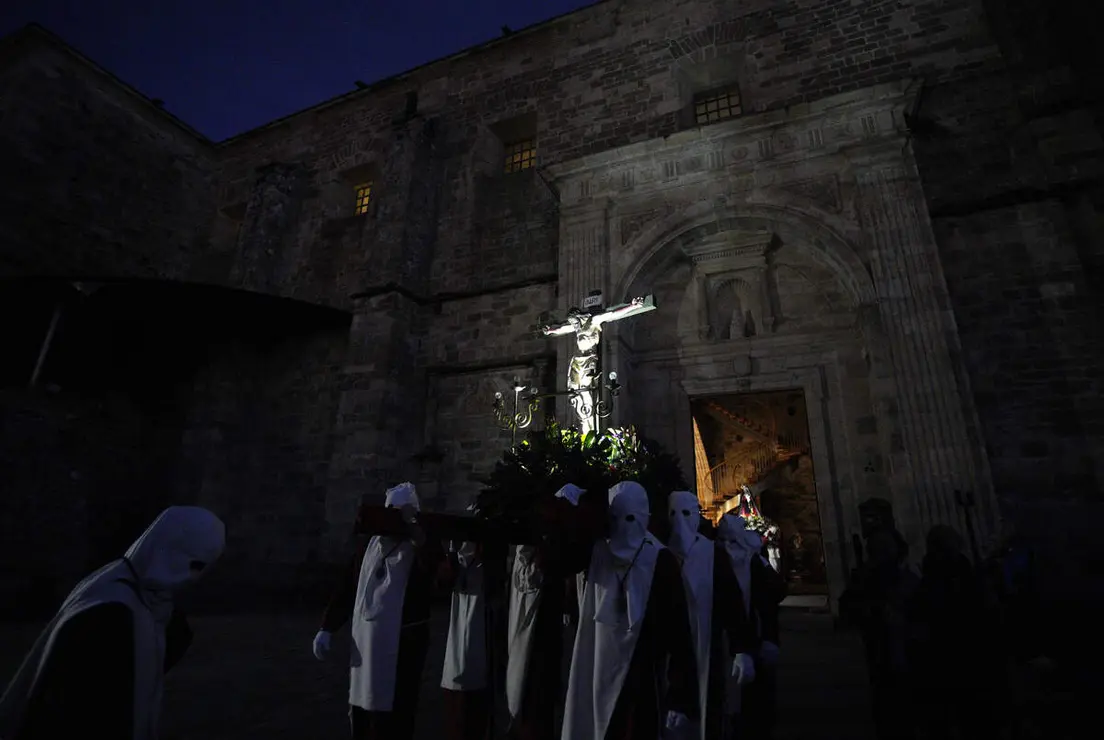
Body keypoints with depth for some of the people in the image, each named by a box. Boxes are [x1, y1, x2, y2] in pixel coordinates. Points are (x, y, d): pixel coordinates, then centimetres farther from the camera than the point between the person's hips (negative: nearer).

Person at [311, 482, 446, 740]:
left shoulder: (423, 548, -7)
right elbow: (346, 589, 12)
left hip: (403, 645, -5)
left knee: (392, 719, -1)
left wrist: (412, 530, -35)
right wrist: (327, 628, 8)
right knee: (360, 714, 17)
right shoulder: (369, 545, 9)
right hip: (365, 644, 6)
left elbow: (438, 568, -30)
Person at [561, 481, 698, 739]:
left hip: (643, 683, -3)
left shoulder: (660, 561, -11)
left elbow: (678, 632, -11)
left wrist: (681, 698, -12)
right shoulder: (596, 556, -1)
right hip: (598, 679, 3)